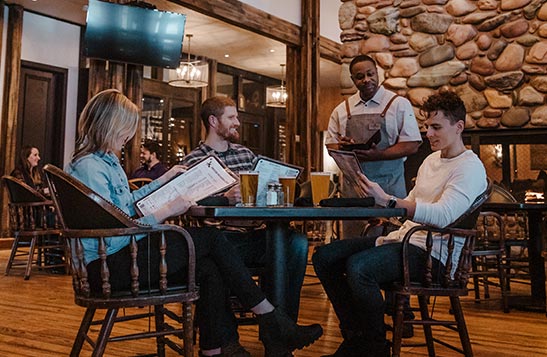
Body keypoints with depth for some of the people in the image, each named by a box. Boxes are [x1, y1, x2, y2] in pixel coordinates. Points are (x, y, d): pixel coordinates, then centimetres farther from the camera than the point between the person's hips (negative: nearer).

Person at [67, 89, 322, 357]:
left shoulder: (104, 160, 16)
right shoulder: (88, 167, -16)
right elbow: (112, 237, -22)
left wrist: (163, 180, 27)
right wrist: (167, 211, -19)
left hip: (122, 255, 9)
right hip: (109, 265, -9)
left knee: (210, 270, -8)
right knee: (210, 237, -13)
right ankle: (272, 321, -4)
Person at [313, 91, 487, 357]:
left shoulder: (470, 168, -8)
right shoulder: (431, 160, 22)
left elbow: (443, 215, -24)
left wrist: (388, 201, -32)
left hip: (430, 251, -9)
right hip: (403, 238, 9)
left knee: (358, 266, -34)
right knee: (324, 257, -3)